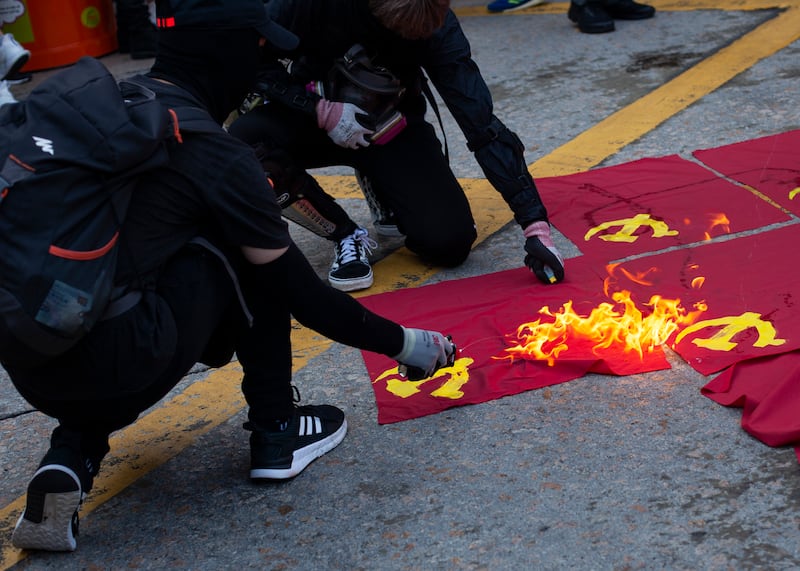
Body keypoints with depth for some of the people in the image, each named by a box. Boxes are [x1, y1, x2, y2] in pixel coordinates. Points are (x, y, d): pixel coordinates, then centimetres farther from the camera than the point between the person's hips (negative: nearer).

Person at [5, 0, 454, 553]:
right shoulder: (218, 156, -7)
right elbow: (299, 292, 1)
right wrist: (401, 342, 15)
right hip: (111, 363, -6)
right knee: (247, 250, 11)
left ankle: (72, 452, 13)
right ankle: (275, 431, 16)